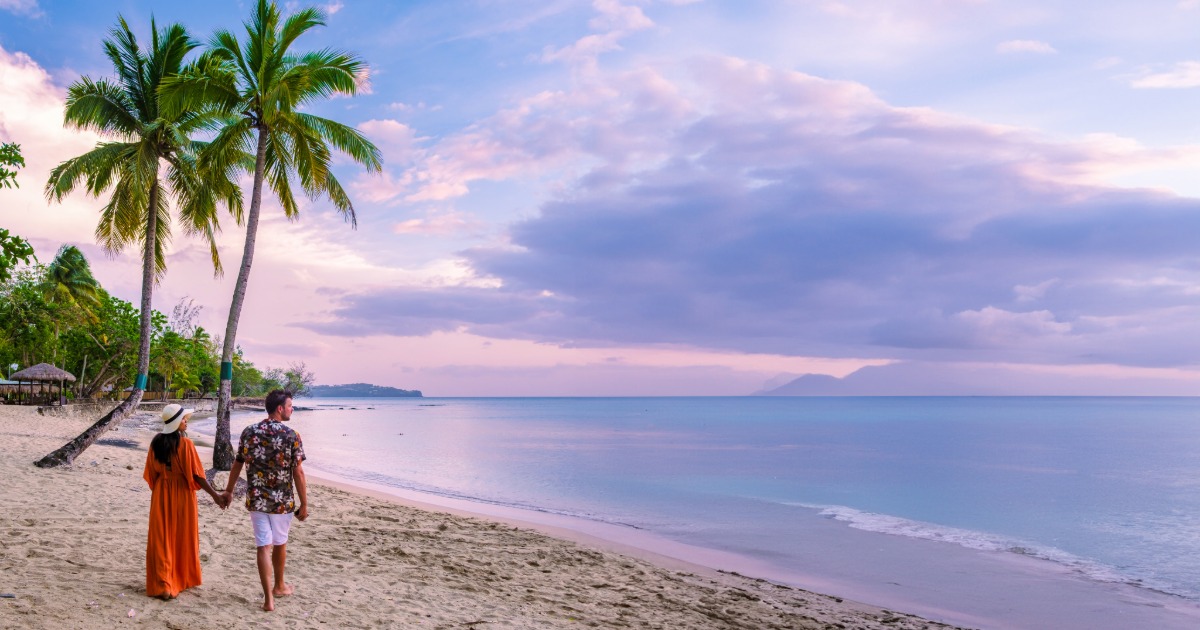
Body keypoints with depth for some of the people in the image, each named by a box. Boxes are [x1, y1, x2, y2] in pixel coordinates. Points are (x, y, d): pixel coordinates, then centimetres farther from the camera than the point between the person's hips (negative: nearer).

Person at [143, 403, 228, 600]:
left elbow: (151, 474, 5)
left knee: (161, 540, 9)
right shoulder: (185, 444, -15)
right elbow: (196, 474, -15)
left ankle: (162, 585, 6)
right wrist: (214, 495, -9)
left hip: (161, 495, 4)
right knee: (183, 538, 11)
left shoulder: (156, 443, -1)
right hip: (182, 494, -4)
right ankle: (184, 579, 23)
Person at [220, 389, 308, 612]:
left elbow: (237, 464, 7)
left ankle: (269, 598, -1)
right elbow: (298, 472, -12)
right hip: (282, 501, -2)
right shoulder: (291, 436, -12)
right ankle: (279, 586, 36)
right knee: (280, 543, 18)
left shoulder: (249, 432, 0)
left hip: (256, 499, 2)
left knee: (264, 547, 3)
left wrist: (229, 490, 21)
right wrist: (304, 504, -5)